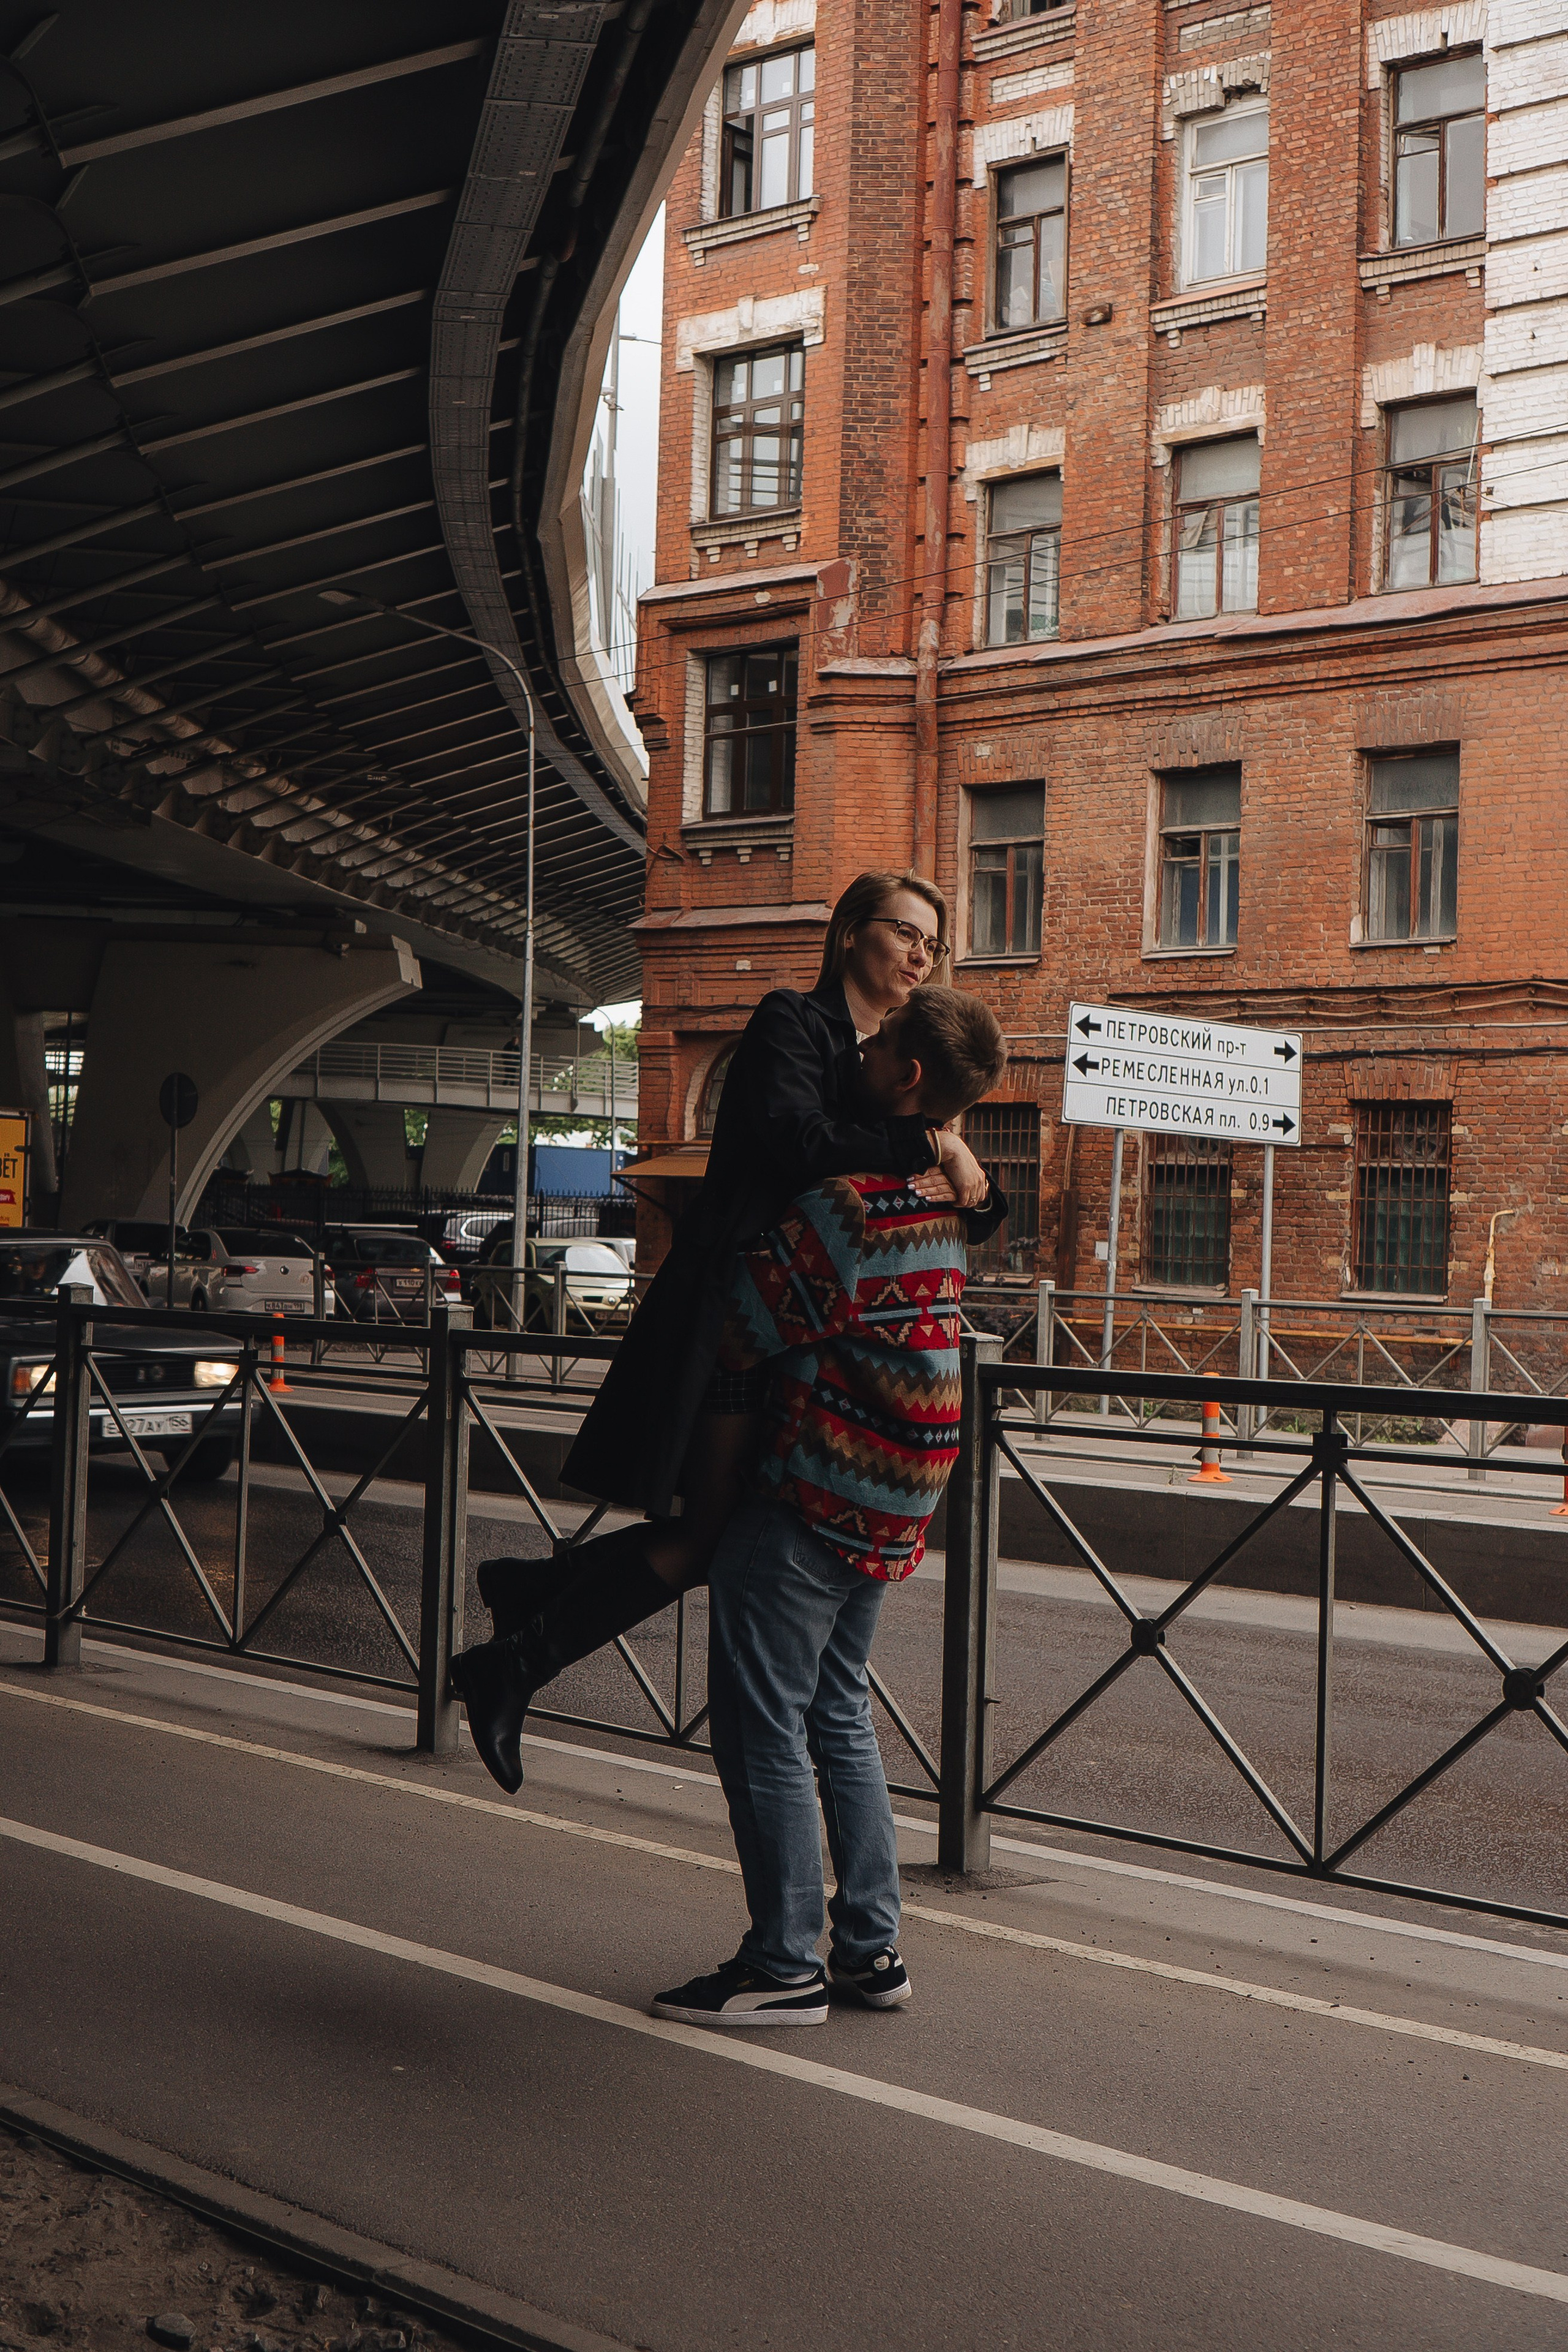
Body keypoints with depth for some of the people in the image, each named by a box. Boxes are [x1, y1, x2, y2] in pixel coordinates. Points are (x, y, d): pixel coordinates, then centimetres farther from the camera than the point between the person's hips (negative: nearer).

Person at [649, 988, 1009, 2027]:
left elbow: (743, 1326, -20)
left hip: (815, 1492, -9)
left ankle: (785, 1967, 6)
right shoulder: (945, 1196, 9)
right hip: (892, 1500, 9)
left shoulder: (852, 1197, -22)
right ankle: (871, 1948, 22)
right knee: (838, 1714, 19)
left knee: (763, 1725, 0)